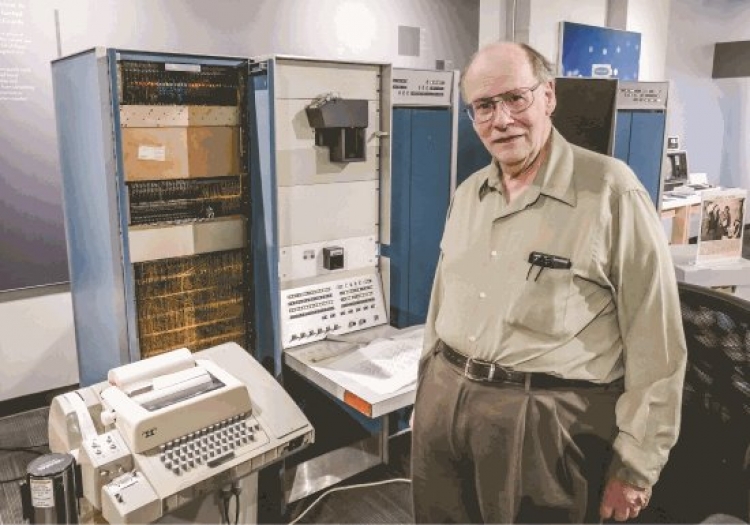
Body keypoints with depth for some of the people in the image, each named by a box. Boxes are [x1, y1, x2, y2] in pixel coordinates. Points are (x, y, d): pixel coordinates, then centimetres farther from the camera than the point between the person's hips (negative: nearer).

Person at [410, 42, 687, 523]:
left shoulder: (612, 191, -12)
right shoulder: (468, 193, 8)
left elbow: (656, 344, -11)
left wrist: (636, 465, -9)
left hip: (546, 423, -5)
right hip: (444, 404, 6)